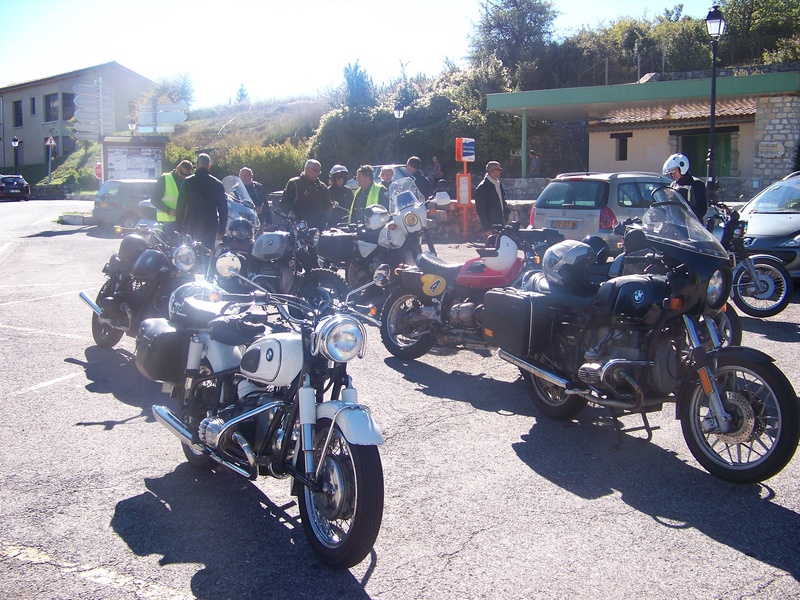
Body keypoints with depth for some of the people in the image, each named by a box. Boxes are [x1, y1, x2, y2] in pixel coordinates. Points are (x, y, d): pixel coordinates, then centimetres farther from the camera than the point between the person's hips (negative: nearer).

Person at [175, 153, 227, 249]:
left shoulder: (188, 182, -2)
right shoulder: (218, 184, 3)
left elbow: (180, 207, -2)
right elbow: (223, 210, 5)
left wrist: (178, 229, 3)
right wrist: (221, 230, 11)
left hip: (190, 227, -1)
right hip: (210, 228, 1)